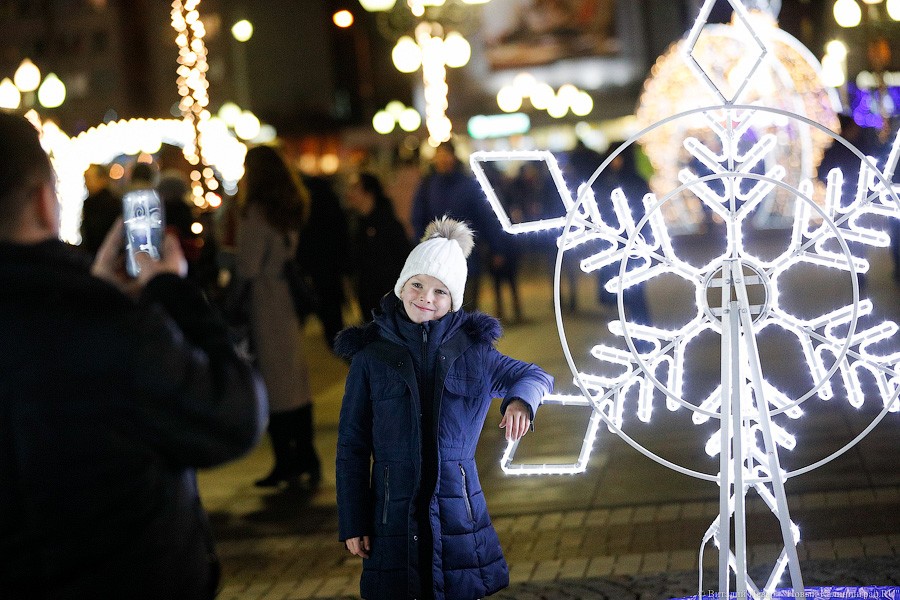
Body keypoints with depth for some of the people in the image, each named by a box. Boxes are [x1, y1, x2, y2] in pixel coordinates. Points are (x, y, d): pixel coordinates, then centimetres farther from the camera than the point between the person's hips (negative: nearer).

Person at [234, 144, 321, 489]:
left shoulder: (256, 212, -15)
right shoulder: (291, 208, 7)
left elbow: (248, 267, -17)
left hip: (265, 304, -7)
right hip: (290, 299, 7)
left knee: (273, 385, 1)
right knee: (296, 379, 12)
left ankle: (286, 464, 6)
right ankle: (305, 459, 15)